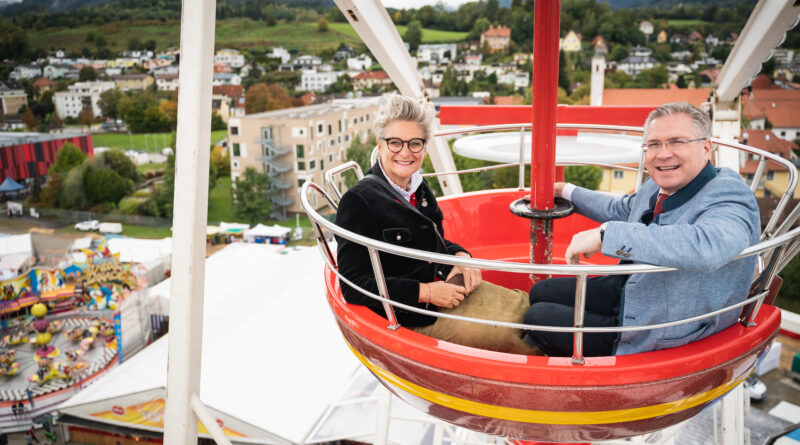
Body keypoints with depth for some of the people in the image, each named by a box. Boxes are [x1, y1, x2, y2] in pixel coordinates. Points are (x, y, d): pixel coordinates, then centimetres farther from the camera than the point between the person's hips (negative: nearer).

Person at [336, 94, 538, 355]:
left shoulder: (418, 188, 8)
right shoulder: (358, 202, -15)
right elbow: (354, 286, -18)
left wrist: (461, 256, -1)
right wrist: (426, 292, -20)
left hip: (451, 287, 8)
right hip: (419, 315, -8)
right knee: (507, 336, -19)